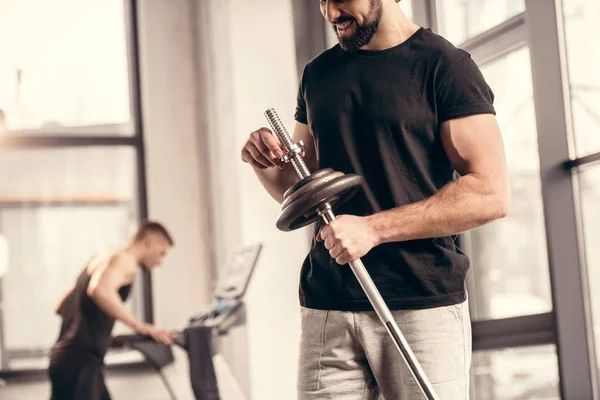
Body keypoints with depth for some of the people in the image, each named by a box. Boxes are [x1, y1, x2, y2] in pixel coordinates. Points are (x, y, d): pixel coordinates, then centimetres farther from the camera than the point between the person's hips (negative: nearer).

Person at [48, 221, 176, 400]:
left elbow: (63, 306, 25)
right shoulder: (124, 260, -7)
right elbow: (100, 290, -30)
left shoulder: (104, 260, 22)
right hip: (78, 362, -10)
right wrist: (139, 326, -29)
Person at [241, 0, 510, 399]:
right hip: (326, 304, 4)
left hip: (423, 306, -4)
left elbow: (492, 194, -12)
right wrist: (267, 165, 0)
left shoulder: (444, 64, -2)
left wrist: (373, 228, -18)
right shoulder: (317, 74, 16)